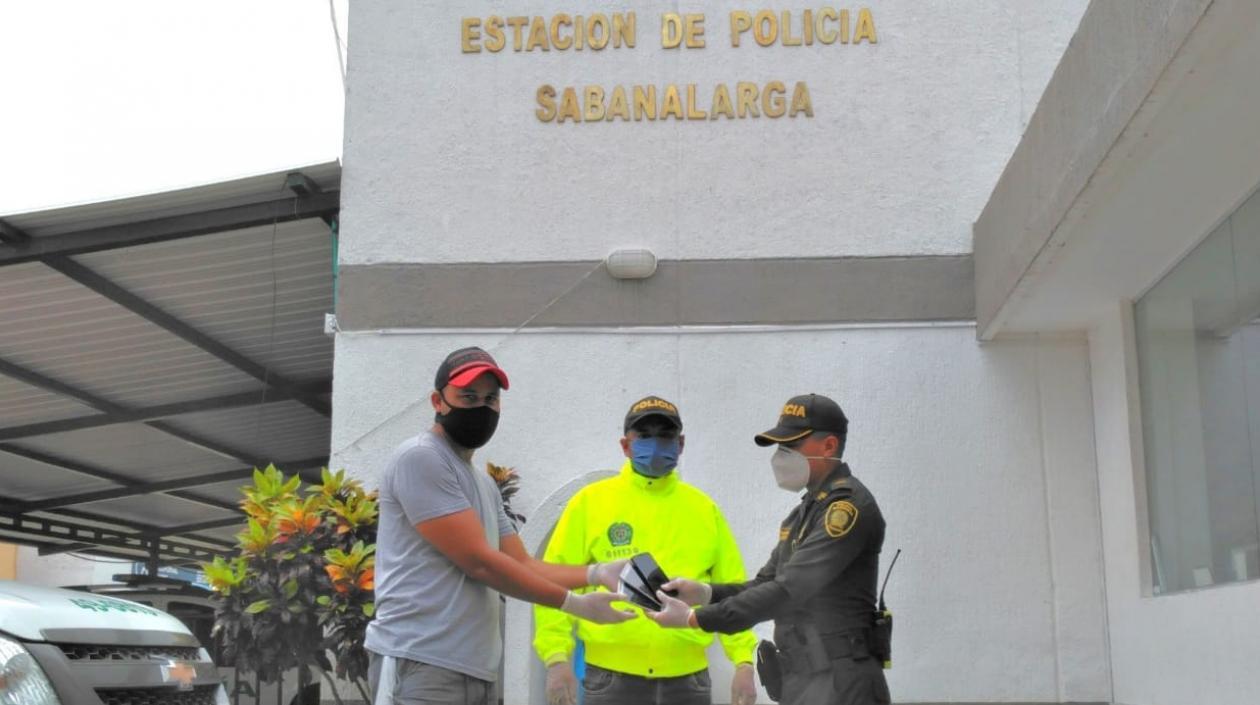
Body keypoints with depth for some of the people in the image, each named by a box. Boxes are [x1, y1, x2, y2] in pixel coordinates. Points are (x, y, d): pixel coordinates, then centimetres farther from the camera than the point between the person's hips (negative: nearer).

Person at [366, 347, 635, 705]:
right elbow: (478, 562, -14)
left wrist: (596, 573, 1)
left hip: (473, 670, 9)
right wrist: (575, 604, -9)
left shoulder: (484, 483, 20)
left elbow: (522, 564, 17)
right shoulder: (419, 458, -10)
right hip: (422, 666, -9)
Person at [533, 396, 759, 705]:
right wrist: (557, 657, -10)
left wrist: (744, 662, 0)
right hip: (611, 676, -2)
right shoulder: (590, 502, 2)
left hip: (688, 677, 2)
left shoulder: (704, 509, 9)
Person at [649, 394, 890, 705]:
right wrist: (704, 592, -4)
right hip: (800, 678, 9)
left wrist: (694, 618, -21)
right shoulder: (807, 510, 17)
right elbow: (767, 584, 14)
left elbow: (788, 590, -22)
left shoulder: (849, 504, -15)